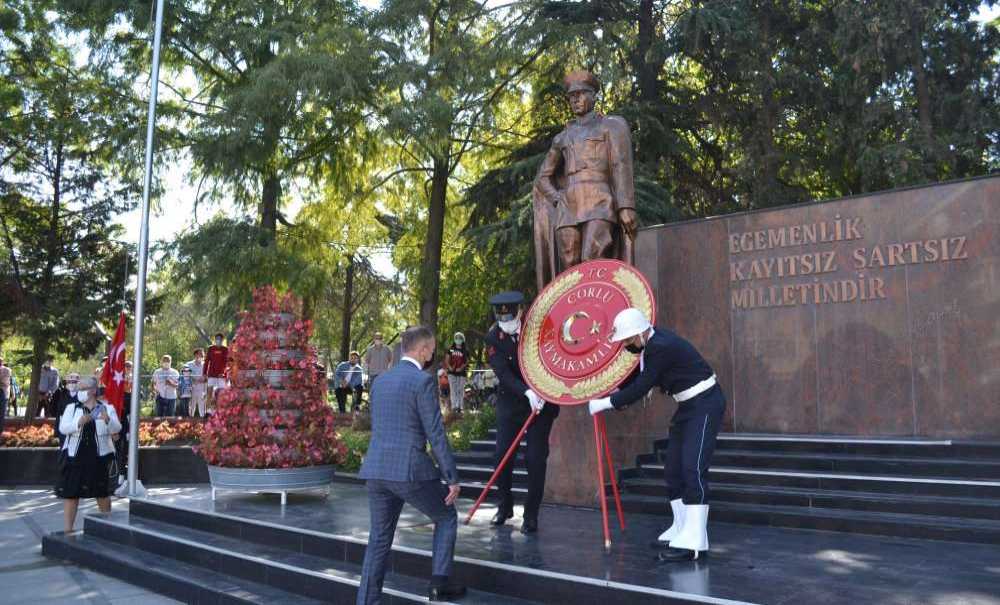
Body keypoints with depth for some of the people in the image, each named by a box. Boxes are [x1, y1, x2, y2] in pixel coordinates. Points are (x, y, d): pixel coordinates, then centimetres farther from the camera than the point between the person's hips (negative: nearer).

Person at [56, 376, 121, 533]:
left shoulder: (107, 409, 3)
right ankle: (67, 530, 7)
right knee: (70, 493, -1)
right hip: (75, 457, 1)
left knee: (103, 493, 10)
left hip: (99, 457, 0)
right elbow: (63, 428, -8)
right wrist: (79, 423, -27)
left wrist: (108, 420, -30)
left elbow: (116, 429, -9)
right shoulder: (71, 408, 5)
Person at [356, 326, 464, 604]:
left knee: (379, 539, 14)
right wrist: (452, 478, -6)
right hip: (409, 469, -7)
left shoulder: (380, 381, 14)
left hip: (376, 470, 7)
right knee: (446, 517, 16)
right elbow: (436, 435, -12)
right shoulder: (423, 381, -9)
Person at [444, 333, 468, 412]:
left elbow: (466, 362, 3)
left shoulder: (465, 351, 6)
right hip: (452, 373, 0)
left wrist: (461, 368, -12)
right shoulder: (450, 349, 7)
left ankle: (460, 406, 5)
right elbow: (446, 360, 6)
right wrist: (449, 367, -10)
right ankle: (454, 406, 1)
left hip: (461, 373, 0)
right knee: (453, 389, 0)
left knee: (460, 390, 0)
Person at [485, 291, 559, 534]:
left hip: (542, 402, -1)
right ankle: (505, 507, 22)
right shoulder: (494, 337, -10)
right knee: (501, 456, 1)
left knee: (536, 458, -4)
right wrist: (527, 392, -33)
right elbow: (504, 374, -19)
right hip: (510, 402, 1)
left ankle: (531, 515, 10)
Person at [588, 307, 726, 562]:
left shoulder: (662, 347, -26)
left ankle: (694, 542, -15)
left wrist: (605, 403, -17)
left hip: (705, 403, -10)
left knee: (692, 468, -16)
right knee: (673, 469, 11)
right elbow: (638, 374, 17)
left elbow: (641, 388, -25)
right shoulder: (651, 343, 2)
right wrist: (614, 394, 7)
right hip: (688, 405, 10)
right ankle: (681, 528, 20)